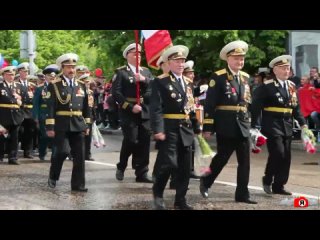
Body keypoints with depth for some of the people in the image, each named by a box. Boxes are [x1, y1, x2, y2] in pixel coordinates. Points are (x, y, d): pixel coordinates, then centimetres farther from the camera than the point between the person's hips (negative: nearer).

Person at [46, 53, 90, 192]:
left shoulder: (81, 86, 12)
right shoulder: (54, 85, -2)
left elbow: (86, 107, 16)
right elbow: (50, 107, -8)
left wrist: (87, 125, 12)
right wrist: (50, 127, -13)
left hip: (78, 126, 4)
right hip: (61, 126, -4)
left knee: (79, 156, 1)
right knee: (62, 151, -14)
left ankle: (78, 184, 8)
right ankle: (53, 176, 10)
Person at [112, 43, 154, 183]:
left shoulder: (146, 71, 17)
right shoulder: (121, 72, 0)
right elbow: (116, 93, -9)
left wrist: (144, 80, -14)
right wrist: (131, 107, -16)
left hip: (145, 112, 5)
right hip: (129, 112, -5)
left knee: (144, 143, 2)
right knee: (131, 141, -9)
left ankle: (142, 174, 8)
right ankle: (121, 167, 16)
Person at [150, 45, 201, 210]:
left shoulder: (187, 82, 15)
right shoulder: (160, 82, -6)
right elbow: (156, 108, -14)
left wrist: (197, 127, 15)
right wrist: (158, 130, -23)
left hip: (186, 129, 6)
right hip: (169, 129, -6)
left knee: (184, 167, 6)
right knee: (169, 164, -11)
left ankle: (180, 200, 15)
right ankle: (157, 193, 10)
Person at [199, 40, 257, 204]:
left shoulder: (245, 77, 11)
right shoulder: (218, 77, -8)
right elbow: (209, 104, -10)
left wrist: (249, 122, 15)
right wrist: (208, 128, -13)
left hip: (243, 125, 5)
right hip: (225, 126, -5)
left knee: (244, 161, 2)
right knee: (222, 158, 5)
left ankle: (242, 194, 9)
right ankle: (205, 181, 29)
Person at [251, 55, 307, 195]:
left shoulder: (291, 86, 12)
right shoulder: (267, 86, -7)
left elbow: (296, 107, 17)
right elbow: (256, 107, -8)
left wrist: (302, 123, 7)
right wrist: (253, 126, -12)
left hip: (287, 126, 6)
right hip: (272, 126, -6)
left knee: (286, 157, 6)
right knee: (278, 154, -13)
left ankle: (278, 186, 15)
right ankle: (267, 179, 9)